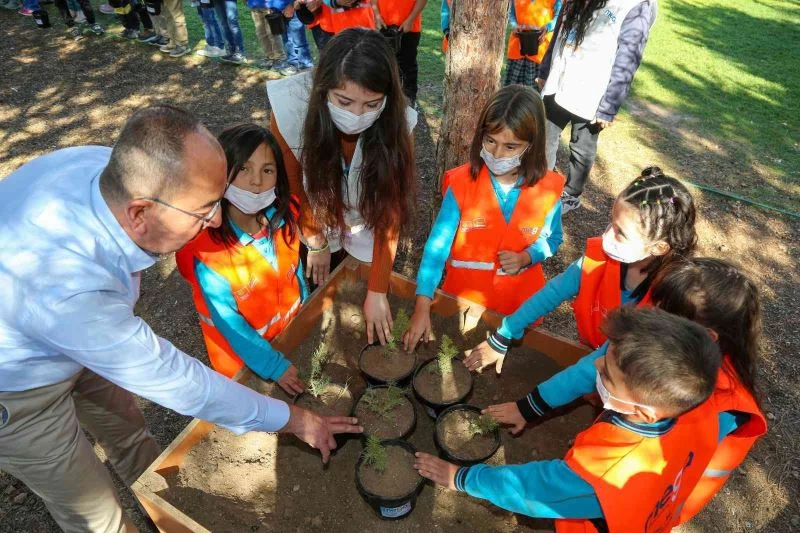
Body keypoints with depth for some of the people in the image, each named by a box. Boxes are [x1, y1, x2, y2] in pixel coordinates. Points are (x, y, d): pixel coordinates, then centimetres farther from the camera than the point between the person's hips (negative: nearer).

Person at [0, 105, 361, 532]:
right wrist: (293, 419, -22)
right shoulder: (72, 294, -44)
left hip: (72, 337, 6)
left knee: (127, 431, 24)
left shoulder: (108, 166, -27)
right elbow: (176, 382, -32)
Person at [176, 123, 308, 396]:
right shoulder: (205, 245, -31)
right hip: (241, 354, -4)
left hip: (292, 332, 4)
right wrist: (272, 365, -23)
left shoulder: (284, 217, -17)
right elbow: (227, 319, -25)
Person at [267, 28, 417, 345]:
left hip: (367, 238, 1)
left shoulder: (397, 125, -33)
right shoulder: (290, 108, -34)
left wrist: (377, 292, -20)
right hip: (316, 225, 0)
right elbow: (294, 188, -16)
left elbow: (389, 217, -24)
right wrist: (316, 243, -3)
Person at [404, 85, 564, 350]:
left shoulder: (548, 189, -13)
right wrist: (422, 307, -29)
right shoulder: (462, 183, -18)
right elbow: (438, 244, -21)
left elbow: (552, 238, 3)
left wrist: (526, 257, -20)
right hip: (464, 296, -1)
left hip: (520, 300, 1)